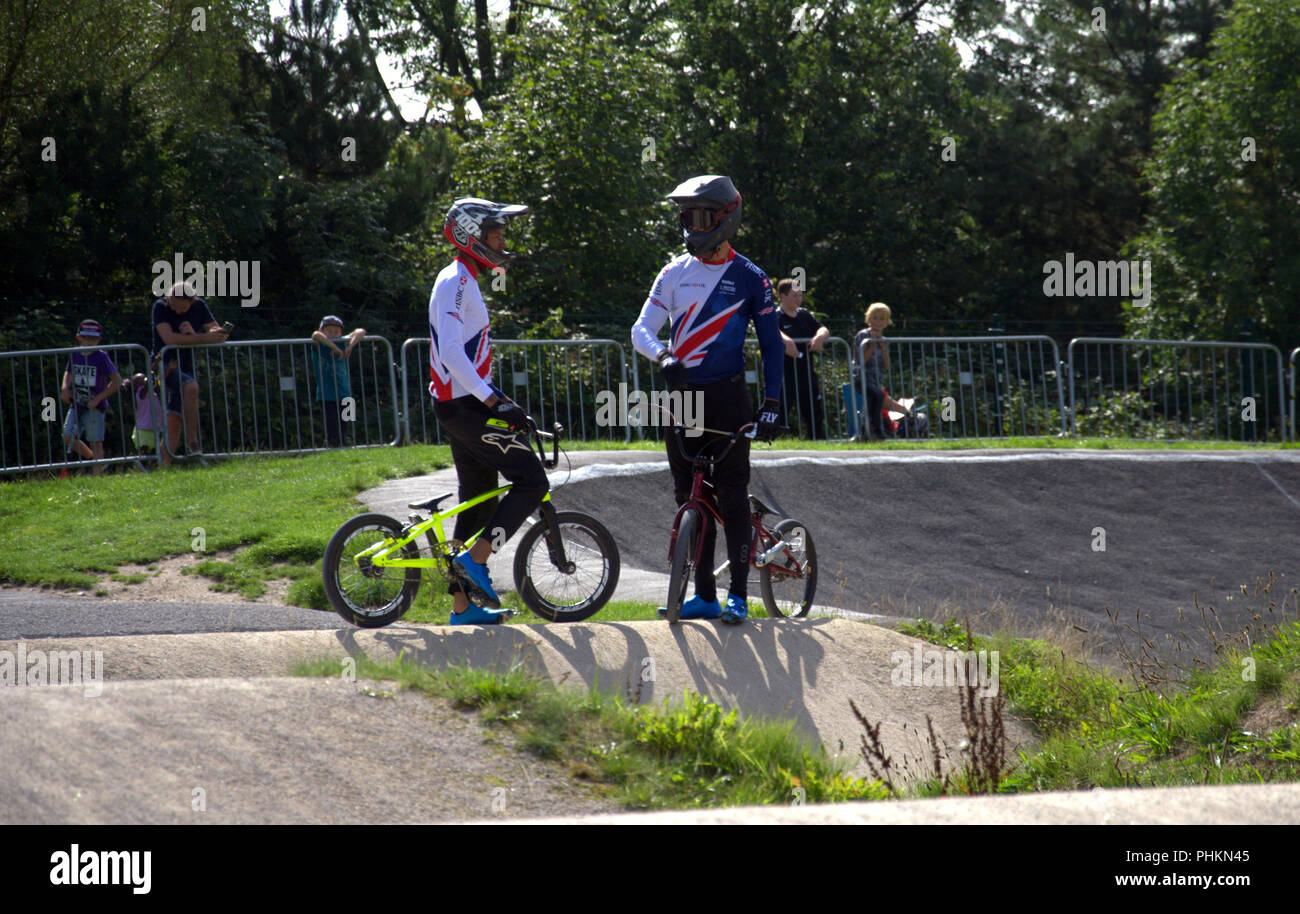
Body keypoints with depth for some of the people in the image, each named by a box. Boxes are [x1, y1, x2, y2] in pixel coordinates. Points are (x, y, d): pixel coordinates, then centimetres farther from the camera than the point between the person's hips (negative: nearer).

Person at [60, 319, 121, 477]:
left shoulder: (101, 357, -9)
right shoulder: (74, 355, 5)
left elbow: (116, 381, -9)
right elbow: (69, 373, 23)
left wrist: (98, 399, -14)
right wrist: (65, 387, 3)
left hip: (95, 406, -5)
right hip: (77, 404, 5)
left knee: (95, 441, -5)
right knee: (68, 437, -3)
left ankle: (97, 474, -1)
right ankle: (94, 459, 19)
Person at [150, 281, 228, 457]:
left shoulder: (199, 306, 2)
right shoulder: (161, 307, -11)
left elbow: (219, 332, -2)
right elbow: (169, 338, -24)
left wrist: (194, 334, -20)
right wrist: (204, 338, -27)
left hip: (185, 368, 5)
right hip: (164, 364, -5)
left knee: (173, 419, 0)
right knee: (191, 387, -32)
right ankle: (192, 443, -34)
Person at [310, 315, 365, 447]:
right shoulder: (318, 347, -5)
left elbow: (360, 332, 2)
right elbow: (316, 335, -27)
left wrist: (350, 347, -15)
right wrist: (335, 348, -26)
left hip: (343, 396, 4)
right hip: (326, 397, -4)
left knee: (341, 433, 6)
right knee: (333, 436, -11)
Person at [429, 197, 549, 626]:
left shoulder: (463, 281, 20)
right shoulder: (456, 282, -13)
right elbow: (451, 353, -25)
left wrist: (497, 397, 23)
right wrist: (494, 401, -27)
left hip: (463, 406, 10)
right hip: (466, 406, -10)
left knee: (480, 502, 11)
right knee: (532, 483, -11)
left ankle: (463, 607, 12)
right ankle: (475, 559, -13)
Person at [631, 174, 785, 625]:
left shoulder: (749, 278, -1)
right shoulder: (675, 273, 7)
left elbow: (771, 345, 1)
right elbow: (641, 328, 4)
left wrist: (771, 405, -7)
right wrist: (662, 355, -18)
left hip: (727, 398, -4)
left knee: (731, 496, -7)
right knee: (690, 498, 5)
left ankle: (738, 594, -5)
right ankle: (704, 595, 10)